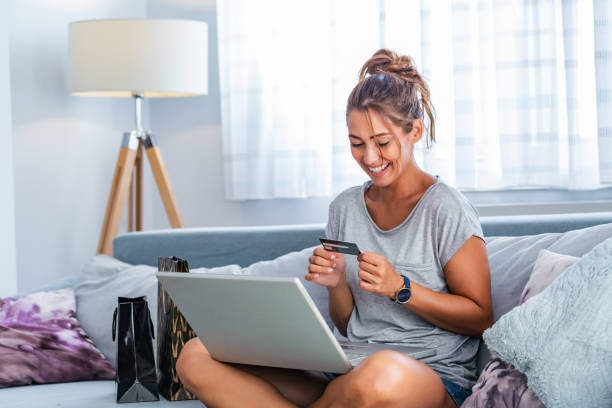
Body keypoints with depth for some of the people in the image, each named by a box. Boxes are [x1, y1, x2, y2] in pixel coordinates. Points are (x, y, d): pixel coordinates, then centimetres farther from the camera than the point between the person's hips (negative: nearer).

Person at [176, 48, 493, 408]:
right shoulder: (346, 207, 14)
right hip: (350, 372, 5)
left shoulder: (445, 209, -4)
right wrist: (337, 284, -4)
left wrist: (401, 289, -13)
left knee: (383, 375, -46)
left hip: (435, 376, -5)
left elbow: (480, 319, -3)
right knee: (196, 357, -13)